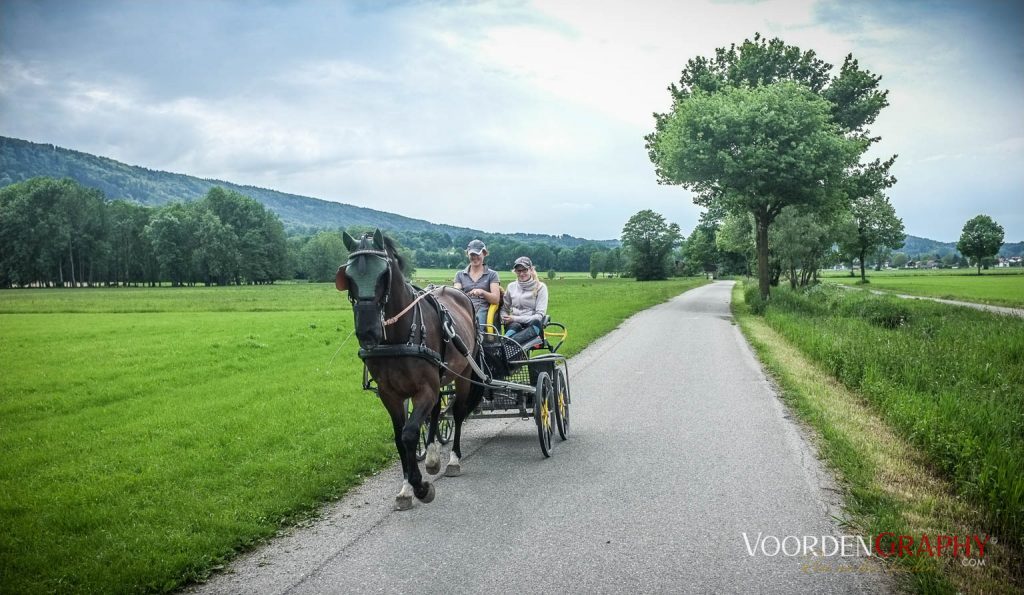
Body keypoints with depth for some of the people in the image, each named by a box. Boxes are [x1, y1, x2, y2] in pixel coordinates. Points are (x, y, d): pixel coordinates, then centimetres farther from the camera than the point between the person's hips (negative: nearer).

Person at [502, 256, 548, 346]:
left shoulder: (540, 287, 2)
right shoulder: (511, 286, 13)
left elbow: (540, 315, -6)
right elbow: (504, 309, 20)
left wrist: (515, 318, -14)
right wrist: (504, 318, -6)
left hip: (532, 326, -3)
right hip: (513, 324, 3)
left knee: (536, 322, -39)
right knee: (515, 326, -35)